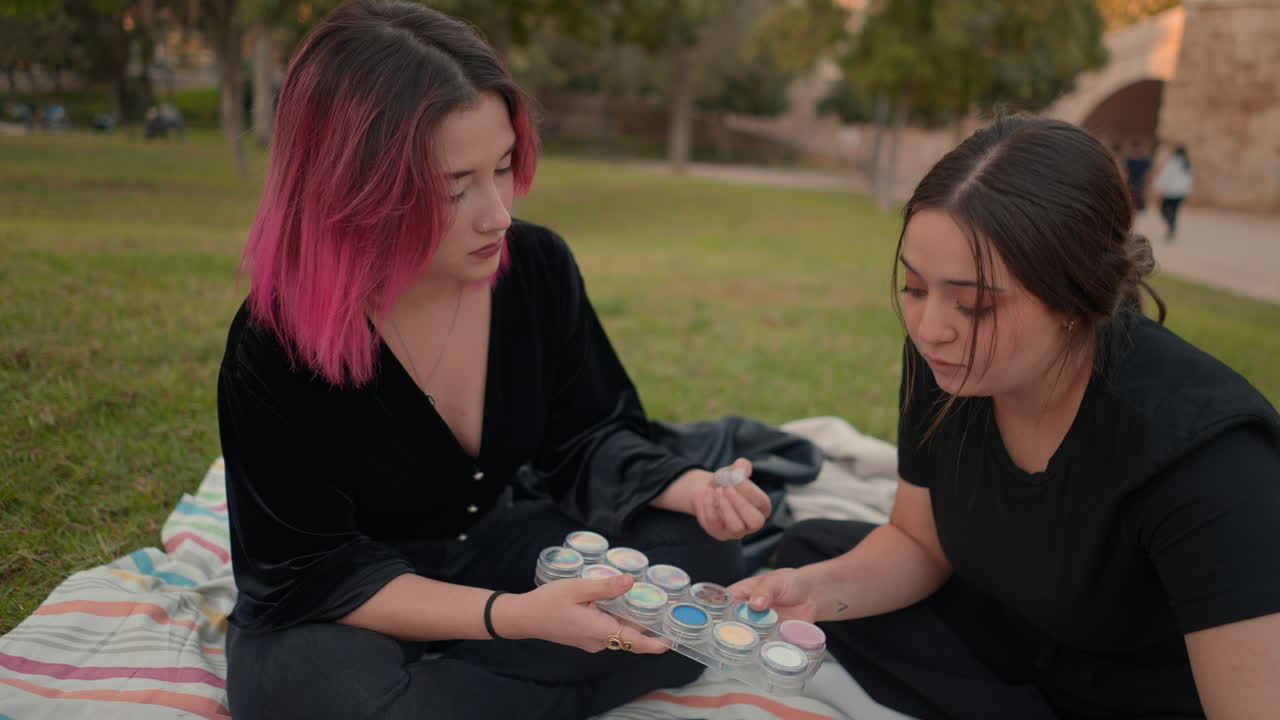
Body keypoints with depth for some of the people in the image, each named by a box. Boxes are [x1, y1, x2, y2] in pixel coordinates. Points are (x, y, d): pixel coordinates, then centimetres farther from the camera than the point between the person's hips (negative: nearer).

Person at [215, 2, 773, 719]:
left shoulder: (538, 265, -14)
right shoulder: (275, 349, -25)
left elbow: (586, 436, -2)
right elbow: (314, 573, -21)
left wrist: (688, 488, -23)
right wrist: (510, 616, -34)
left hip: (499, 545, 4)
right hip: (337, 610, -3)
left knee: (702, 561, -15)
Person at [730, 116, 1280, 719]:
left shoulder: (1200, 450, -33)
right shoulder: (940, 362, -16)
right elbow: (918, 541, -2)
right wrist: (820, 590, -22)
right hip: (1019, 637, 6)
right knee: (810, 549, 0)